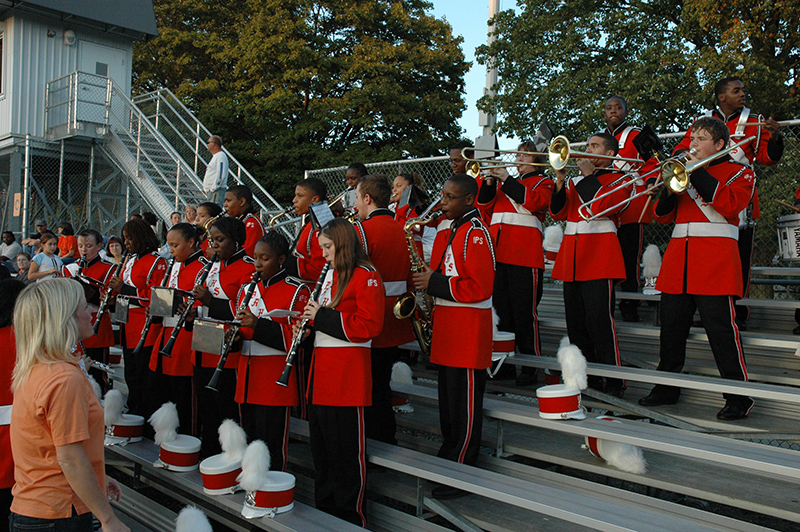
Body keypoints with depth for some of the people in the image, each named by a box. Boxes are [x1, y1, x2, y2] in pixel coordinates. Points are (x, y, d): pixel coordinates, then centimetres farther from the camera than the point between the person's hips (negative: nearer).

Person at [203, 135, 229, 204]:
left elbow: (221, 175, -20)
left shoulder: (221, 156, -10)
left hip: (216, 191, -11)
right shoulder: (215, 156, 24)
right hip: (210, 190, 11)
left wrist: (212, 189, -20)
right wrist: (205, 188, 19)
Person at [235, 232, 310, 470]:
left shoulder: (296, 291, -6)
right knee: (249, 440, 14)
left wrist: (259, 325, -23)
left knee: (272, 445, -2)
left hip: (276, 381, -7)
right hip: (247, 379, 7)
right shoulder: (247, 289, 15)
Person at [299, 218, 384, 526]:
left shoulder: (365, 277, -9)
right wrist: (310, 319, 5)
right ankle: (325, 508, 29)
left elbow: (369, 326, -18)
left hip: (346, 375, -9)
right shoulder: (330, 274, 18)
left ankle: (351, 518, 11)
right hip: (321, 372, 9)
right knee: (322, 446, 15)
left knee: (346, 453, -1)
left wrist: (323, 317, -15)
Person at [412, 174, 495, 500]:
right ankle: (448, 460, 30)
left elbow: (480, 287, -21)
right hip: (446, 327, 9)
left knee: (464, 406, -1)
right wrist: (427, 280, 6)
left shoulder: (476, 234, -14)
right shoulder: (446, 232, 15)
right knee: (448, 399, 17)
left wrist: (434, 284, -17)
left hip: (468, 330, -9)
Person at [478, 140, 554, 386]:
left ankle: (531, 366, 3)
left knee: (524, 313, -5)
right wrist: (489, 182, 1)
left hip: (525, 257, -6)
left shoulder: (543, 182, 7)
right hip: (498, 254, 6)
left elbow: (534, 201, -15)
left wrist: (506, 179, -13)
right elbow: (485, 209, 16)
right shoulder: (507, 182, 23)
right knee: (501, 311, 9)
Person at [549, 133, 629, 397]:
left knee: (600, 320, -11)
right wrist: (560, 182, -1)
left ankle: (613, 382, -4)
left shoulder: (619, 180, 3)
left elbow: (602, 205, -16)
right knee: (576, 322, 6)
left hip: (599, 254, -6)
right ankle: (586, 376, 15)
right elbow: (558, 213, 11)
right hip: (571, 257, 7)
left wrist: (588, 174, -8)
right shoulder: (577, 181, 21)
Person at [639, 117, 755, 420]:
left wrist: (698, 173, -13)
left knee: (721, 328, -8)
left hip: (715, 258, -5)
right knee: (671, 326, 7)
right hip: (678, 258, 6)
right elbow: (662, 216, 15)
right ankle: (667, 389, 19)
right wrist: (668, 190, -5)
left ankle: (739, 398, 1)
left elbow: (730, 203, -15)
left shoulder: (740, 172, 6)